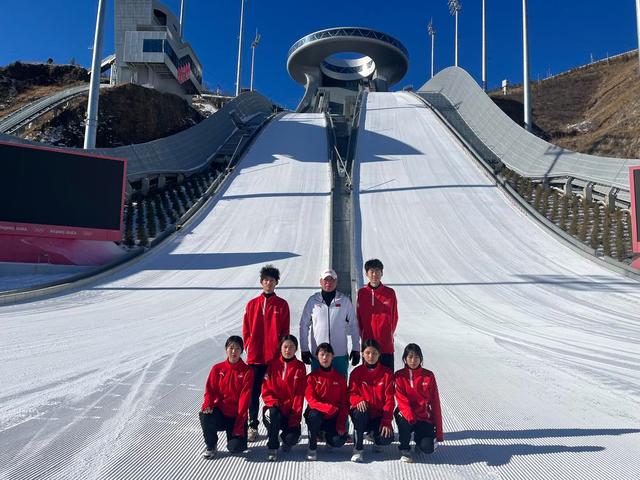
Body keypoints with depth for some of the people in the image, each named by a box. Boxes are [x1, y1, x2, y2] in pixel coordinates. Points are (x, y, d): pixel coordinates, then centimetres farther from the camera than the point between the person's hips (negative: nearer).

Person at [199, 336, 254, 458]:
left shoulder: (247, 371, -5)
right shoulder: (217, 369, 2)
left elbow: (245, 397, -10)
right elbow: (210, 390, -1)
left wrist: (239, 422, -16)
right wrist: (207, 405, -23)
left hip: (237, 415, -2)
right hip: (219, 411, 2)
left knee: (236, 448, -20)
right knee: (205, 416, -32)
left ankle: (234, 435, 19)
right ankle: (211, 446, -2)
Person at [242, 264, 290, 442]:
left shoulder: (282, 304, 3)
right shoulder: (252, 304, 7)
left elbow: (285, 331, 3)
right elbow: (246, 330, 9)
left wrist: (281, 351, -3)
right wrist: (249, 347, 0)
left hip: (275, 357, -1)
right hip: (255, 357, 1)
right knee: (254, 392, 7)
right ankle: (253, 426, 19)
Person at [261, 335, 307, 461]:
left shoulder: (300, 367, 2)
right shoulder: (273, 365, 4)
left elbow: (299, 394, -3)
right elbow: (266, 389, 2)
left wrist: (295, 416, -11)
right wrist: (273, 403, -18)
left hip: (291, 411, 0)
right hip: (274, 408, 0)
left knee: (293, 437, -22)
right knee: (273, 414, -34)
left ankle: (286, 438, 18)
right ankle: (272, 447, -11)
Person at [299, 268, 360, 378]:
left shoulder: (344, 300, 2)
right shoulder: (313, 300, 1)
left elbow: (353, 325, 6)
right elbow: (304, 325, 4)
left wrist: (356, 349, 2)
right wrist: (304, 349, 0)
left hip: (340, 354, 0)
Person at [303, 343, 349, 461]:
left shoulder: (340, 378, 3)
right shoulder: (312, 377, -2)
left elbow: (344, 403, 2)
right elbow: (311, 401, -12)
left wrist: (341, 424, -10)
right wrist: (328, 408, -30)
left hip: (333, 418, 1)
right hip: (316, 414, -1)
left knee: (339, 441, -24)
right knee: (314, 415, -36)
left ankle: (328, 436, 14)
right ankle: (312, 448, -11)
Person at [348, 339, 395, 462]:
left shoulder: (387, 373, 1)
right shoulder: (356, 373, 2)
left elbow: (390, 398, -3)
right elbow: (352, 393, -1)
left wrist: (386, 421, -13)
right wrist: (359, 401, -26)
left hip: (379, 415, 0)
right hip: (362, 411, 0)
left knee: (387, 439, -24)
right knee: (360, 413, -35)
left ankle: (374, 433, 14)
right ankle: (358, 449, -14)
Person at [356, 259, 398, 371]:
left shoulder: (390, 293, 0)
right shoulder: (361, 293, 2)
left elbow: (394, 317, 9)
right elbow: (358, 317, 10)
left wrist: (389, 335, 10)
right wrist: (363, 335, 8)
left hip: (386, 345, -1)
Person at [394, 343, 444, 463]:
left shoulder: (429, 376, 0)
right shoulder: (400, 375, -3)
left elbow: (435, 403, 2)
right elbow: (401, 399, -13)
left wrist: (439, 431, 0)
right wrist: (409, 415, -33)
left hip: (424, 417, 1)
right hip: (406, 414, -1)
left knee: (428, 448, -19)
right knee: (404, 422, -35)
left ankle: (418, 437, 19)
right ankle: (404, 450, -4)